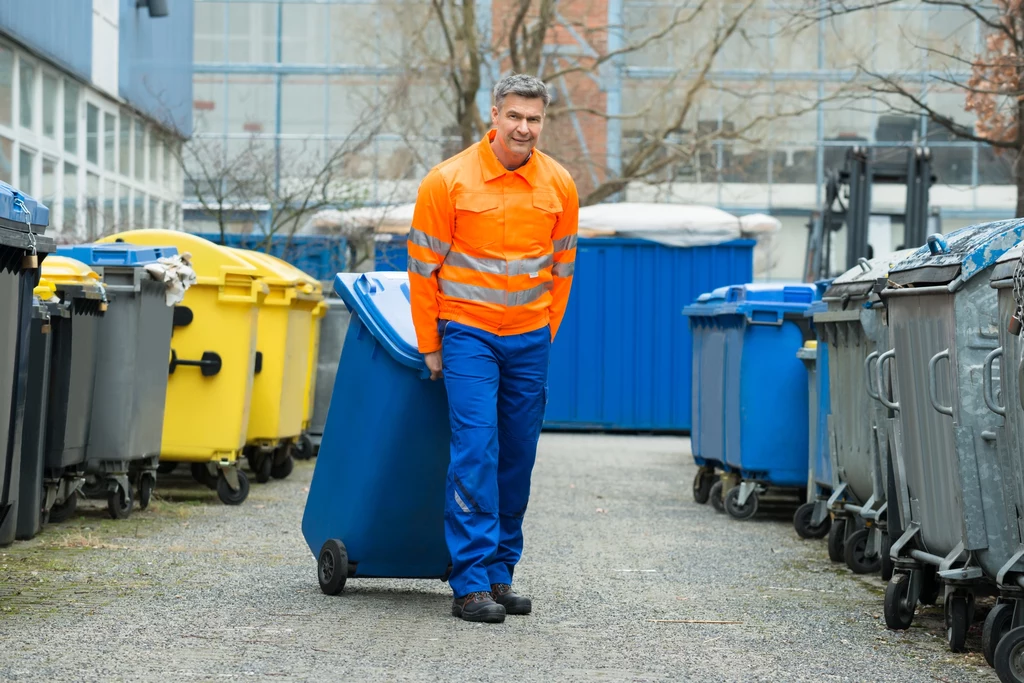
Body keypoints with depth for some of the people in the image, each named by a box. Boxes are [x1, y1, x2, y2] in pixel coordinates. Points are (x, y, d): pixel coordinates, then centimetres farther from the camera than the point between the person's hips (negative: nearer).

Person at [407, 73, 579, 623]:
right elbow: (423, 268, -3)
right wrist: (430, 346, 0)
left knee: (518, 458, 7)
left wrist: (545, 336, 12)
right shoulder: (449, 181, -9)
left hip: (528, 339, 4)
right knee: (475, 452, -12)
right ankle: (471, 583, -11)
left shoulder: (559, 186, 1)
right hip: (467, 331, -4)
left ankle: (500, 573, 16)